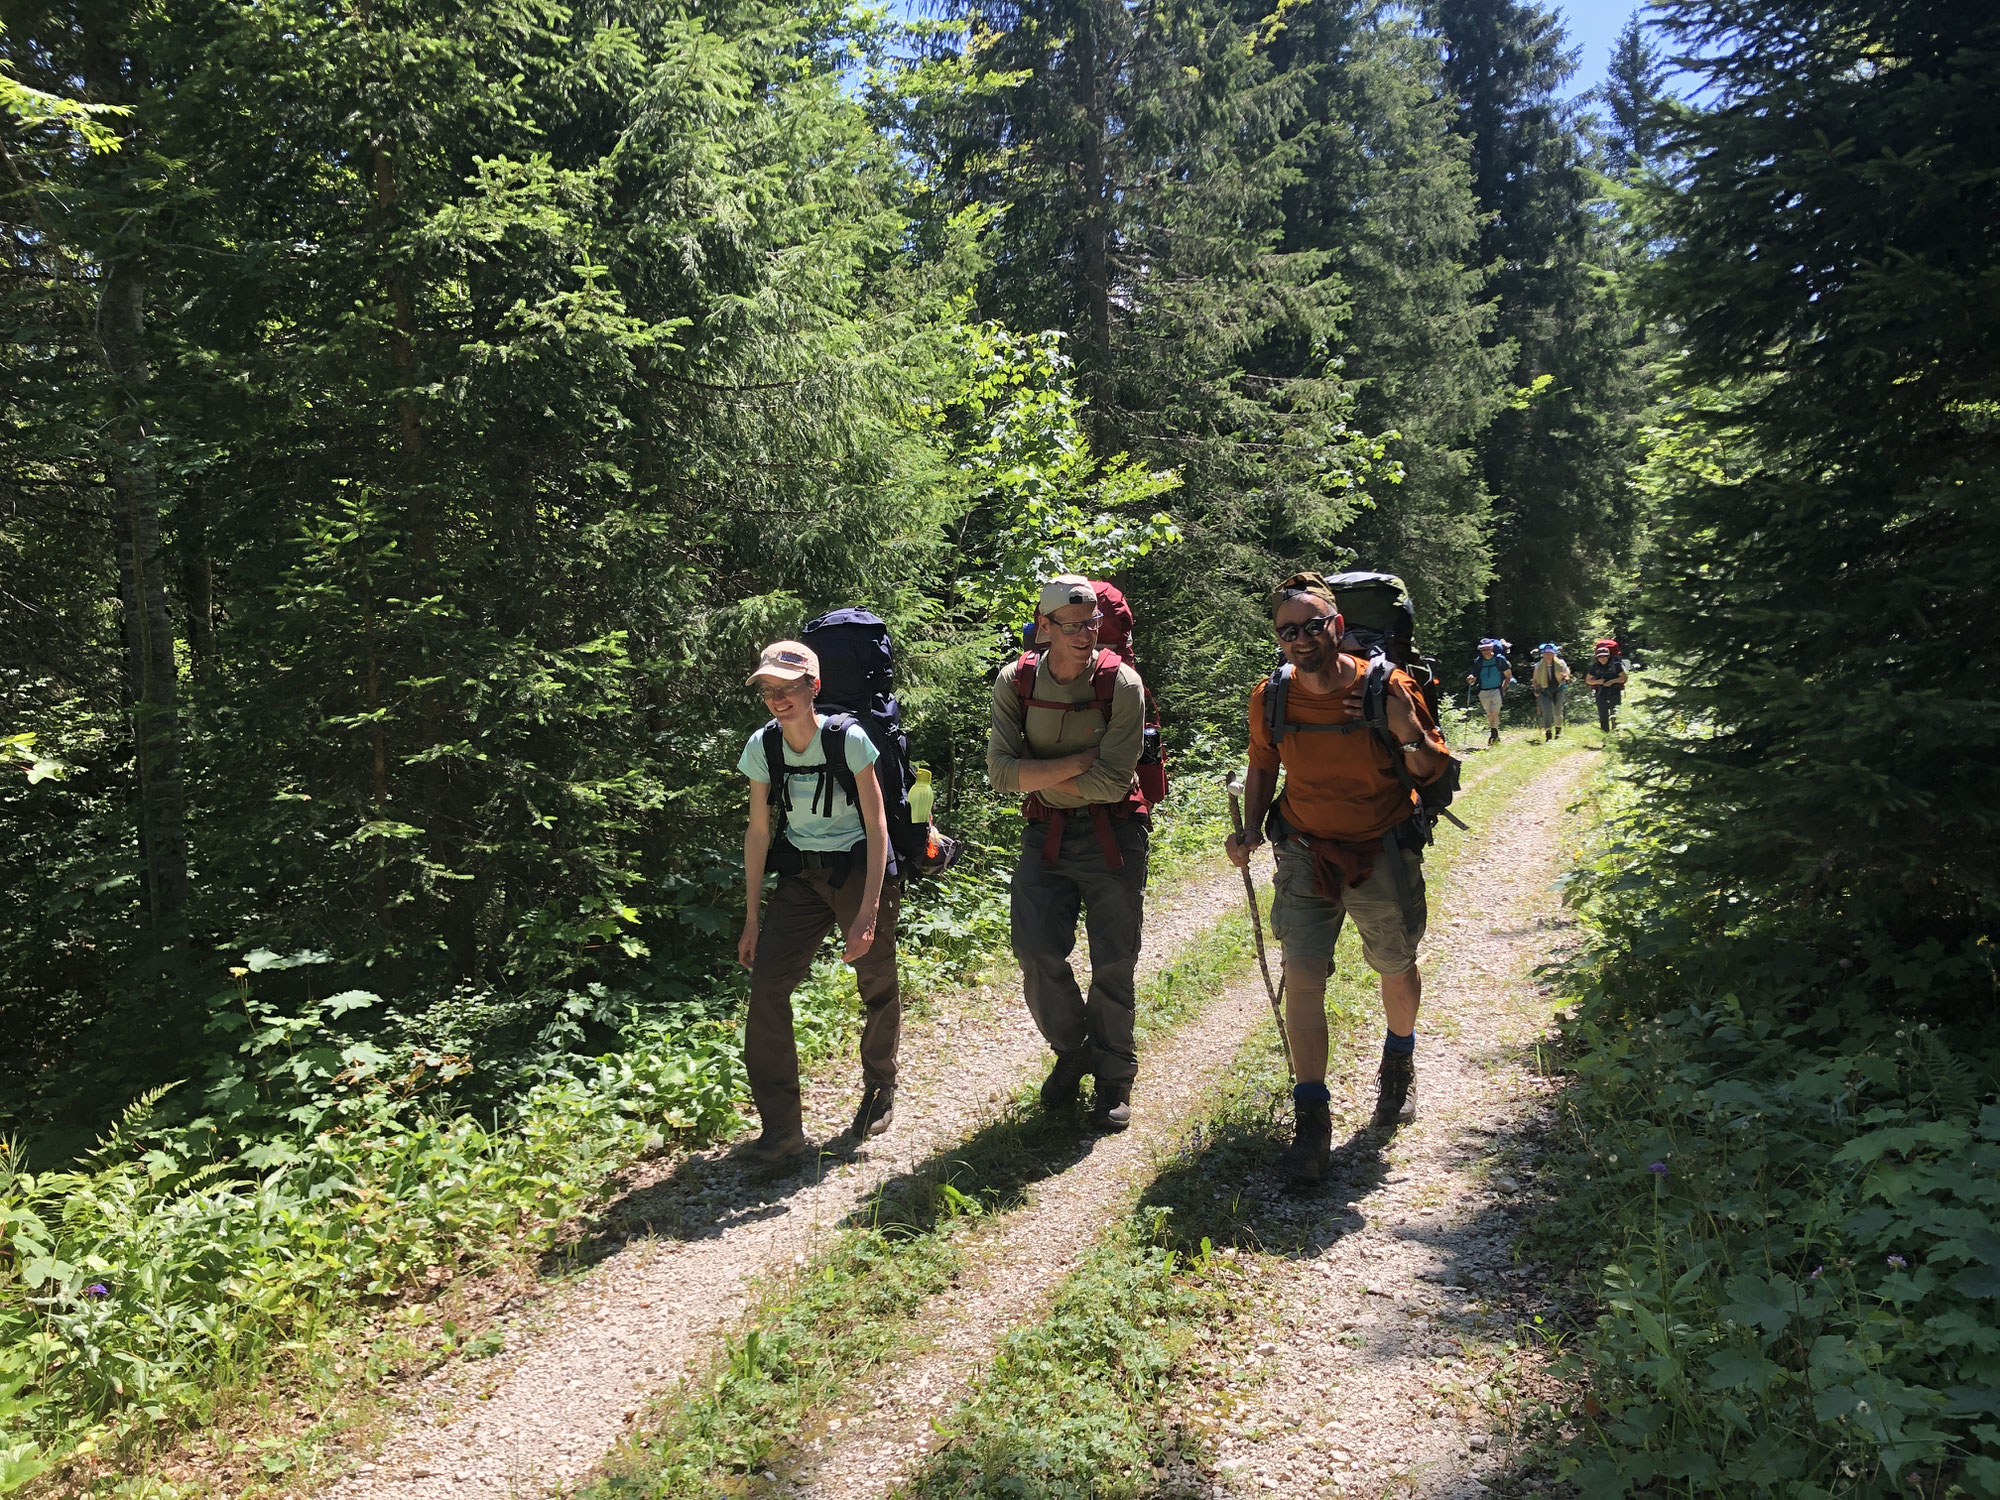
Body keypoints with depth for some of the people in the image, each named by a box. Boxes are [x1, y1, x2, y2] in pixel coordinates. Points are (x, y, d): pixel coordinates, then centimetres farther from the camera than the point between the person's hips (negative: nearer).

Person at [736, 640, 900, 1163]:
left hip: (858, 869, -3)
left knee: (877, 988, 7)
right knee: (766, 985, -11)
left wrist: (868, 911, -21)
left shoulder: (849, 739, -18)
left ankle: (879, 1091, 36)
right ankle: (782, 1127, -3)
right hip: (800, 877, 3)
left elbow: (877, 826, -16)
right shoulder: (763, 746, -7)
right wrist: (752, 918, 1)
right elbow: (758, 831, 1)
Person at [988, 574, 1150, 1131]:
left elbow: (1112, 781, -20)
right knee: (1037, 955, 0)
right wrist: (1081, 760, -20)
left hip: (1112, 836, -2)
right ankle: (1071, 1053, 27)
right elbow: (1001, 772, -15)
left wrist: (1041, 774, -13)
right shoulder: (1015, 683, -5)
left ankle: (1114, 1076, 24)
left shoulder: (1121, 682, -13)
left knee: (1114, 962, 4)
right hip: (1045, 836, 2)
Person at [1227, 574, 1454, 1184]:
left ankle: (1399, 1060, 49)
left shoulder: (1388, 687, -16)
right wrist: (1250, 830, -6)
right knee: (1302, 975, -11)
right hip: (1306, 854, 1)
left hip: (1384, 852, -1)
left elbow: (1435, 773, -8)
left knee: (1397, 969, 17)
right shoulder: (1270, 699, -10)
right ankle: (1312, 1118, 1)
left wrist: (1409, 736, -29)